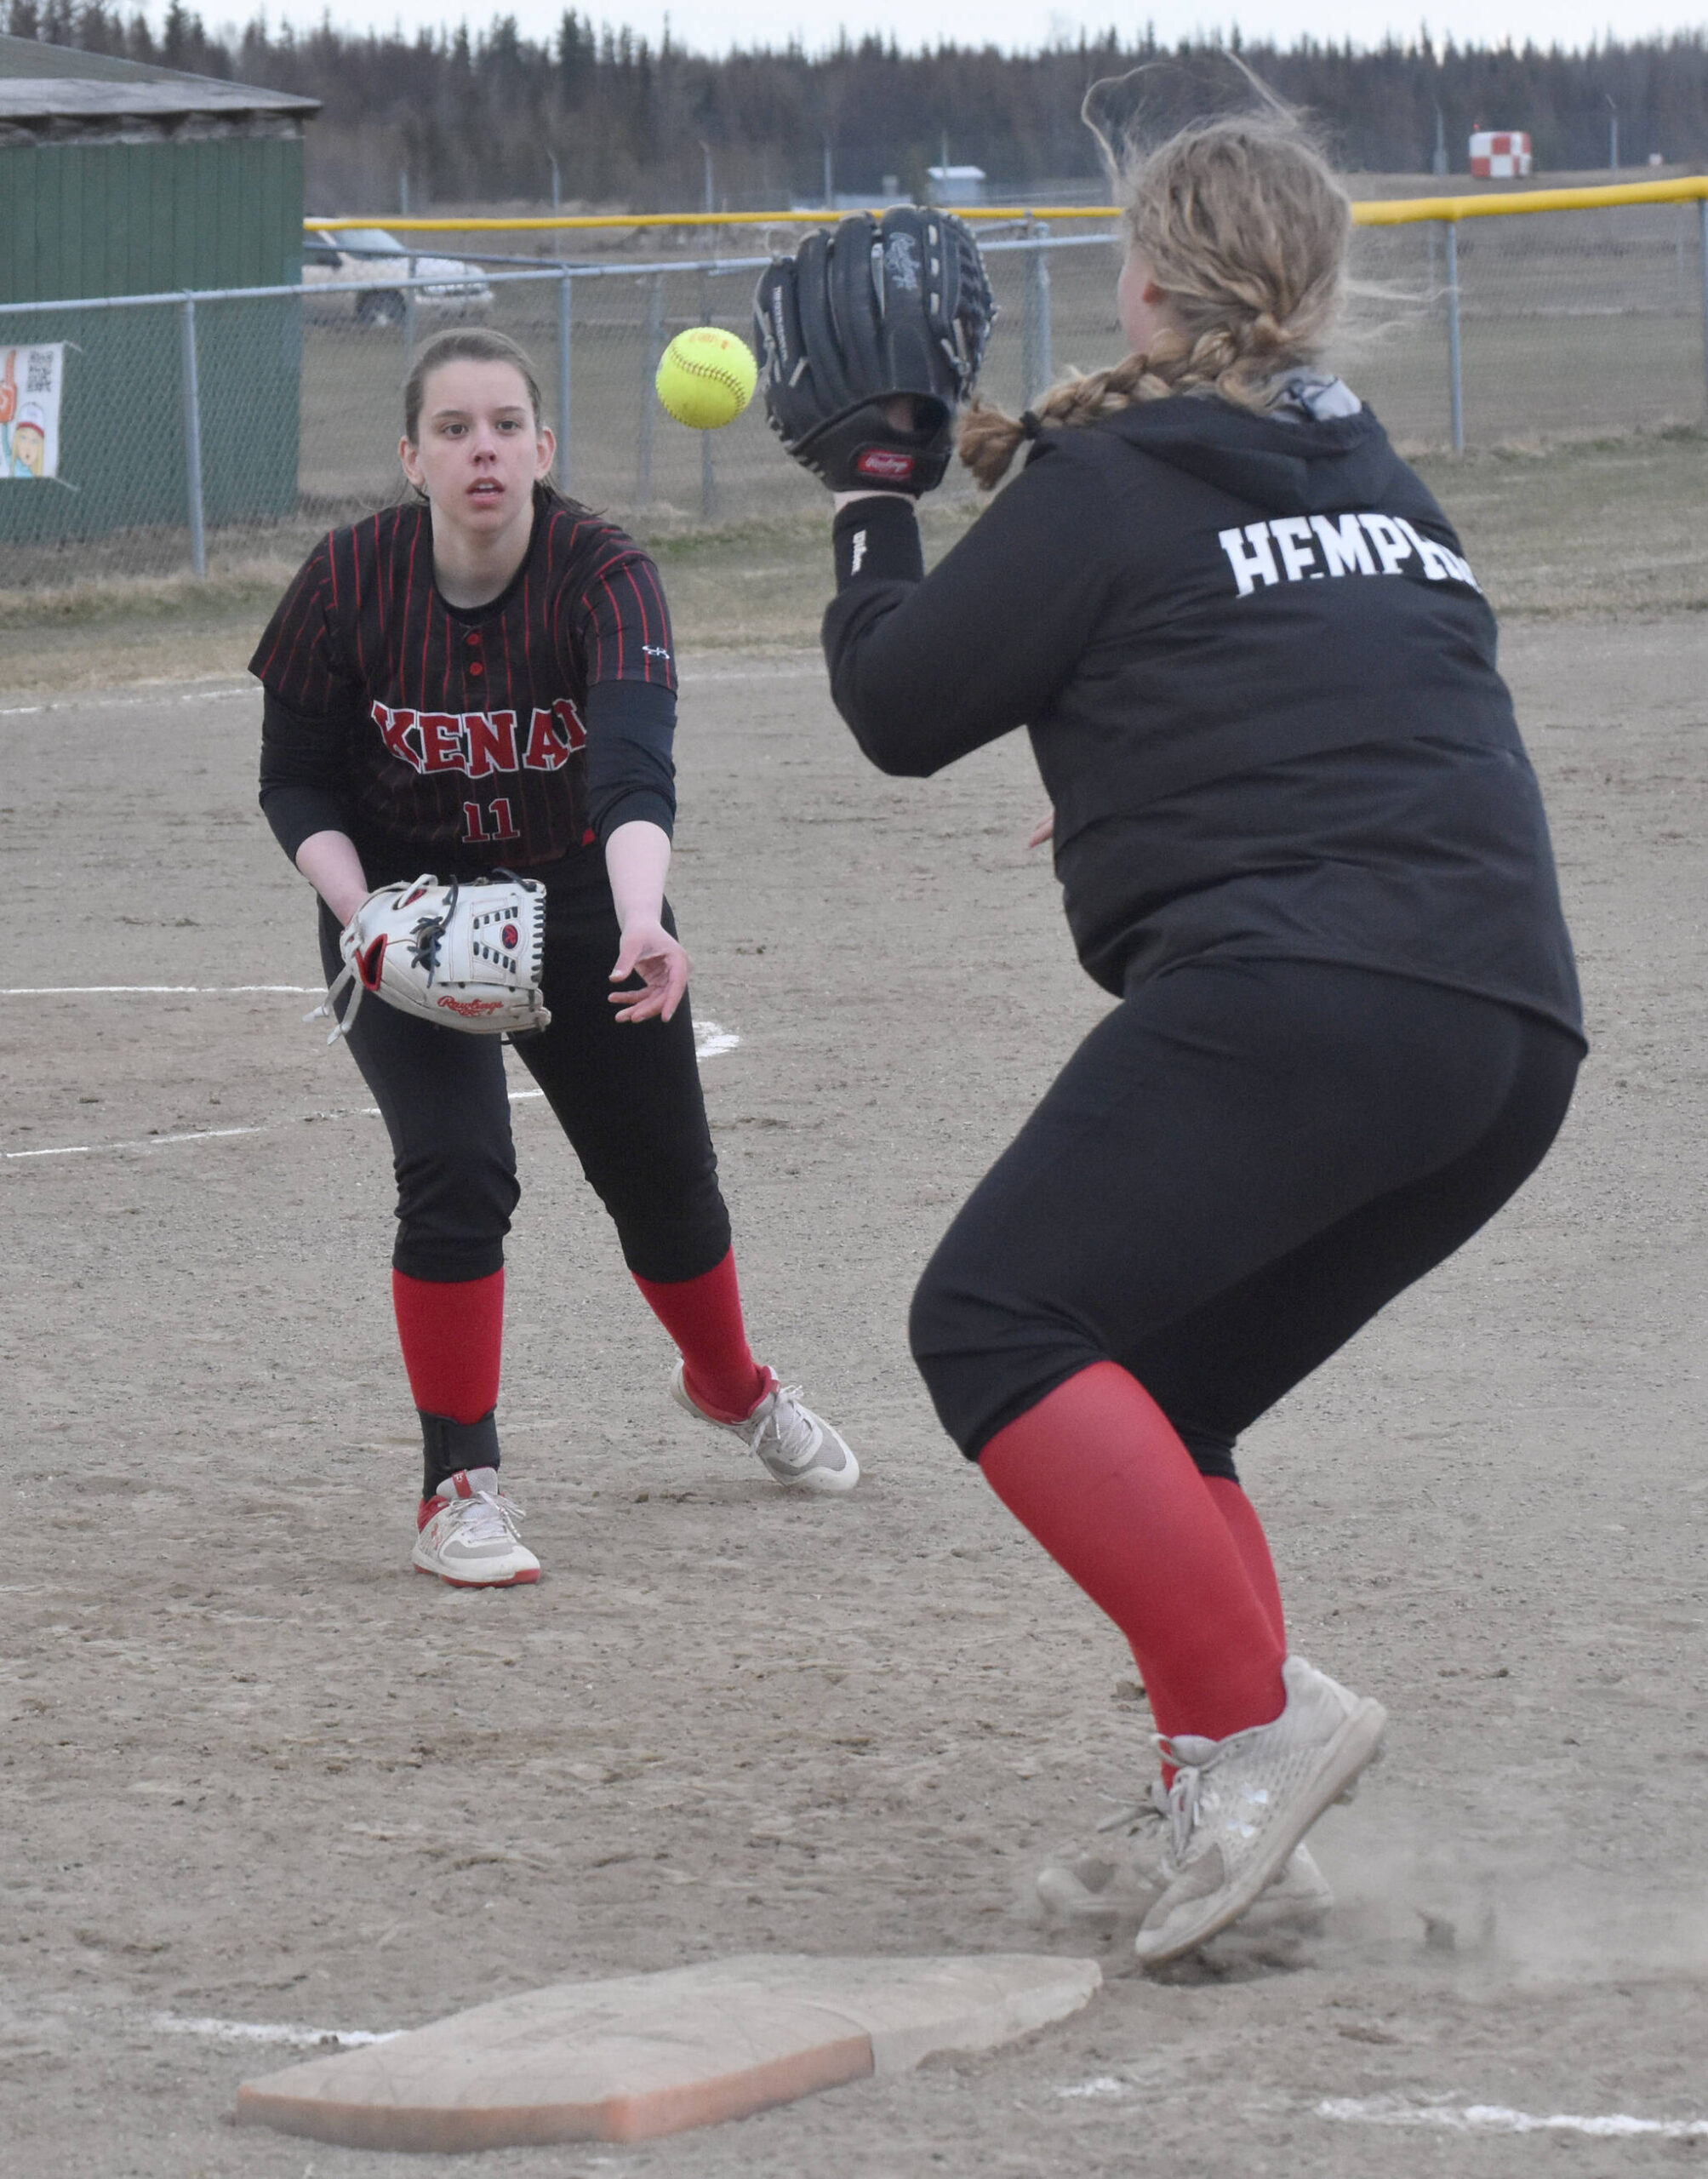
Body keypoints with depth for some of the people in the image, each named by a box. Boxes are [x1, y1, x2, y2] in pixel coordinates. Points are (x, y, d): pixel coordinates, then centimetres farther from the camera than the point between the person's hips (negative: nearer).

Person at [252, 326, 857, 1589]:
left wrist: (641, 926, -57)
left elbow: (633, 770, -40)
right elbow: (297, 784, -8)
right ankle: (458, 1487, -8)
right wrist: (360, 909, -26)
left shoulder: (605, 575, -24)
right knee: (456, 1167, -21)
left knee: (668, 1186, 12)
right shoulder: (350, 582, -19)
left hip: (580, 897, 1)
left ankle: (733, 1388, 44)